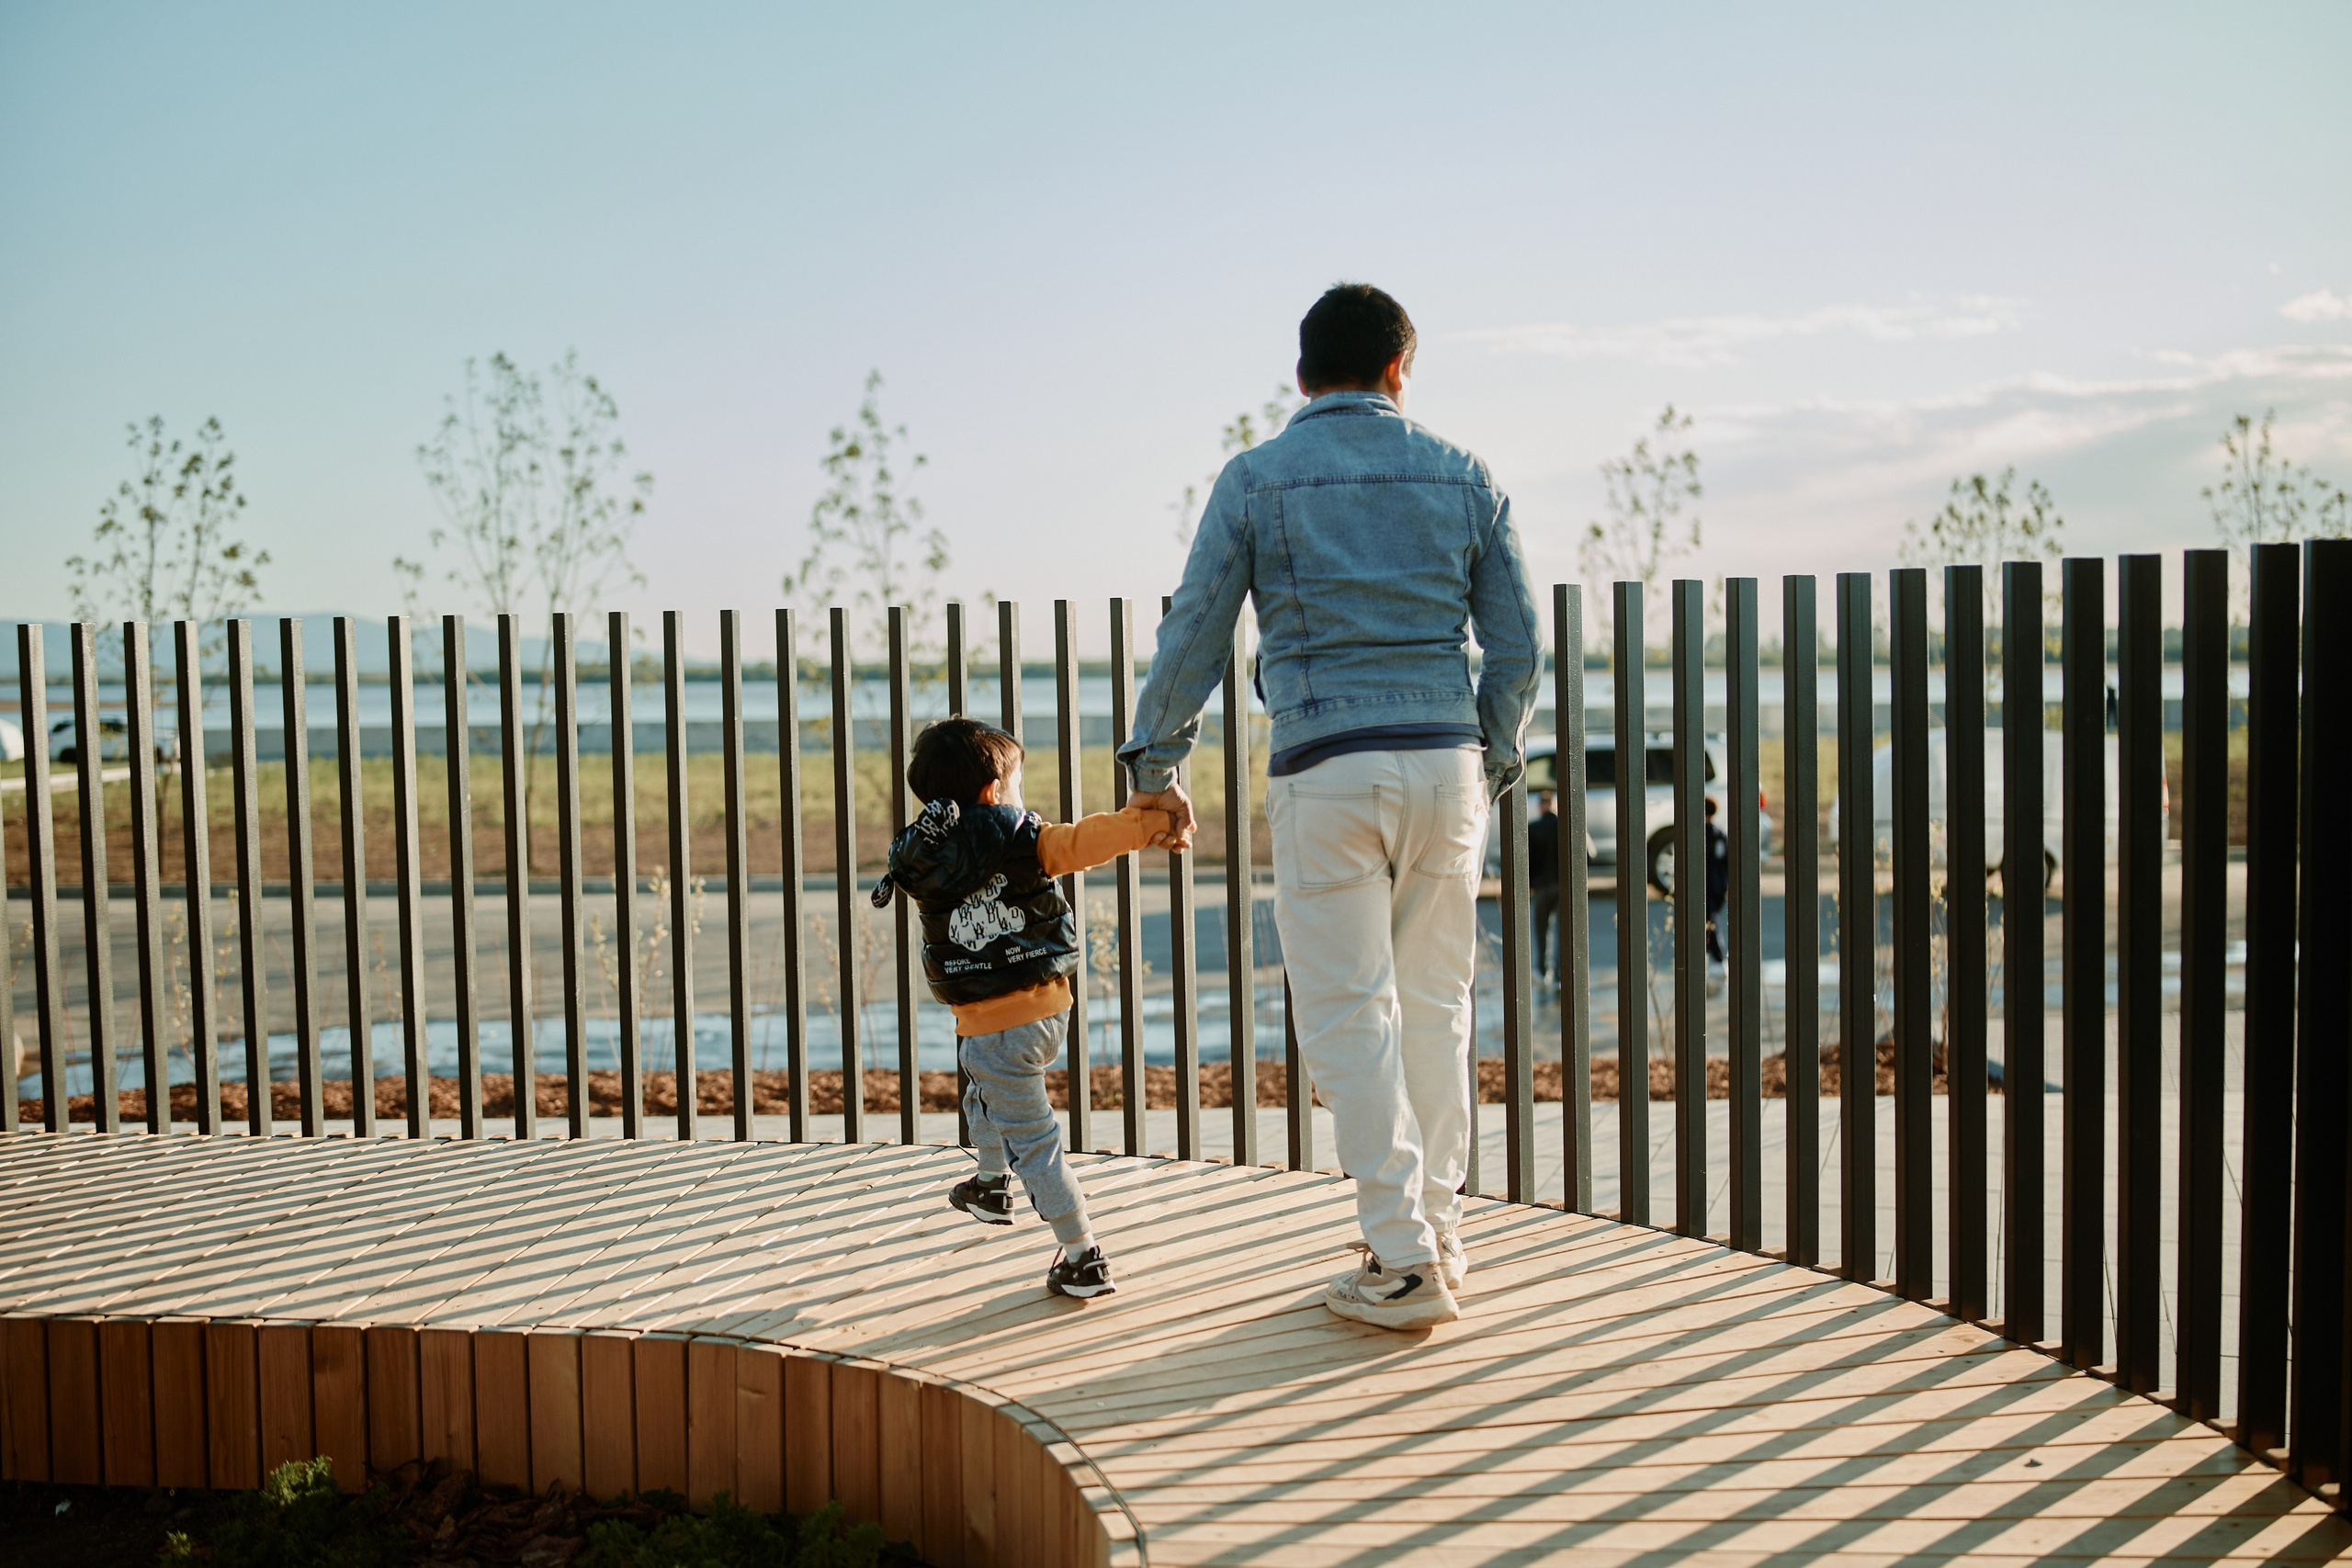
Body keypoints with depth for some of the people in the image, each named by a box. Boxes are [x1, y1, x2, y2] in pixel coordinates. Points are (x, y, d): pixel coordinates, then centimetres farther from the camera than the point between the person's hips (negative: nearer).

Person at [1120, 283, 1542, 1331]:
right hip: (1444, 761, 3)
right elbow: (1516, 643, 8)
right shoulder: (1460, 477, 8)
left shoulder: (1255, 479, 2)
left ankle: (1402, 1260, 2)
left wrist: (1155, 770, 13)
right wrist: (1493, 764, 21)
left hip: (1324, 772, -3)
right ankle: (1438, 1235, 21)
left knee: (1350, 1013, 1)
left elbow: (1194, 633, 2)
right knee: (1433, 1004, 13)